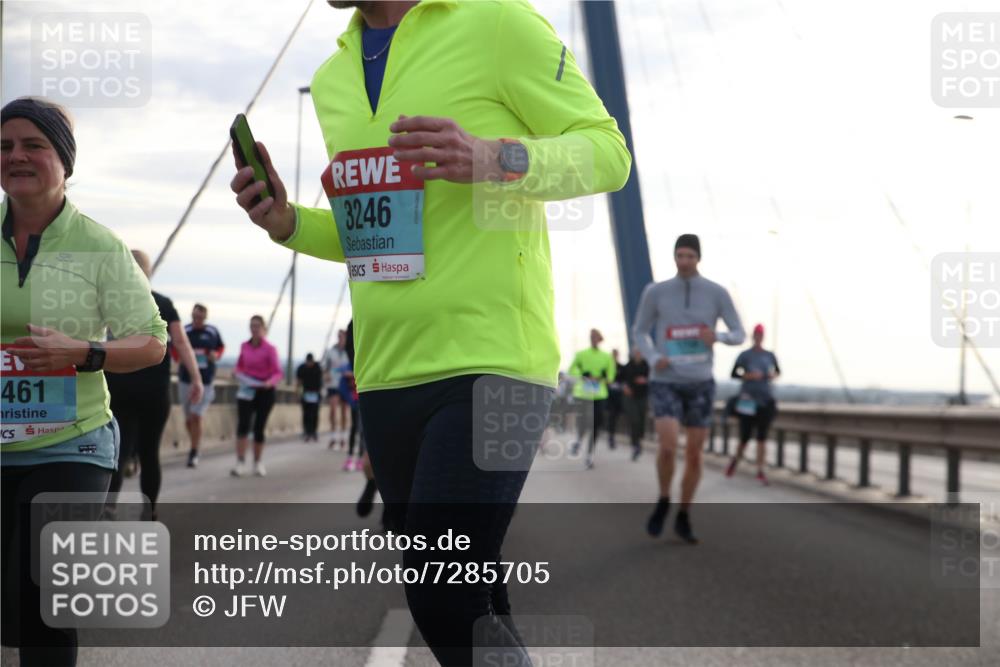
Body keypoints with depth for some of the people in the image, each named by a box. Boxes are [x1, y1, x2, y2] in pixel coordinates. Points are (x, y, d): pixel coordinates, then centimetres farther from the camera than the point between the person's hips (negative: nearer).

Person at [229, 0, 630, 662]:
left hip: (492, 360, -7)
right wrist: (287, 221, 5)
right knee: (470, 608, 11)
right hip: (386, 376, 7)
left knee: (447, 604, -16)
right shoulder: (333, 78, 17)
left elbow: (608, 150, -4)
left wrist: (493, 160, -22)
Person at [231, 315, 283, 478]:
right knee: (242, 426, -14)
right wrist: (236, 373, -4)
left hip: (264, 391, -2)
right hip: (246, 390, 2)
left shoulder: (269, 349, -7)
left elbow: (278, 373, -12)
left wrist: (270, 381, -32)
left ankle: (258, 463, 22)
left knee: (259, 428, 5)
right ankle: (240, 463, -17)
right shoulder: (244, 346, 4)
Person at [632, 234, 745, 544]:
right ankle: (664, 500, 8)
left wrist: (717, 336, -23)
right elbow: (639, 332, 7)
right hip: (665, 383, -1)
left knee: (694, 455, 3)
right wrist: (653, 359, -14)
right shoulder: (655, 292, -5)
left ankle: (683, 519, 22)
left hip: (700, 383, 2)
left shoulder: (717, 293, -3)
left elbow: (739, 335, 2)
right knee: (668, 447, -21)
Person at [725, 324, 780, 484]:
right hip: (748, 401, -2)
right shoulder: (745, 355, -3)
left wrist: (774, 375, -3)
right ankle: (736, 459, 29)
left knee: (762, 436, -2)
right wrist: (748, 376, -18)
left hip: (766, 400, 2)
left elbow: (778, 371, 19)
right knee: (745, 436, -2)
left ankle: (760, 471, 0)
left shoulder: (770, 356, 6)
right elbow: (733, 373, -3)